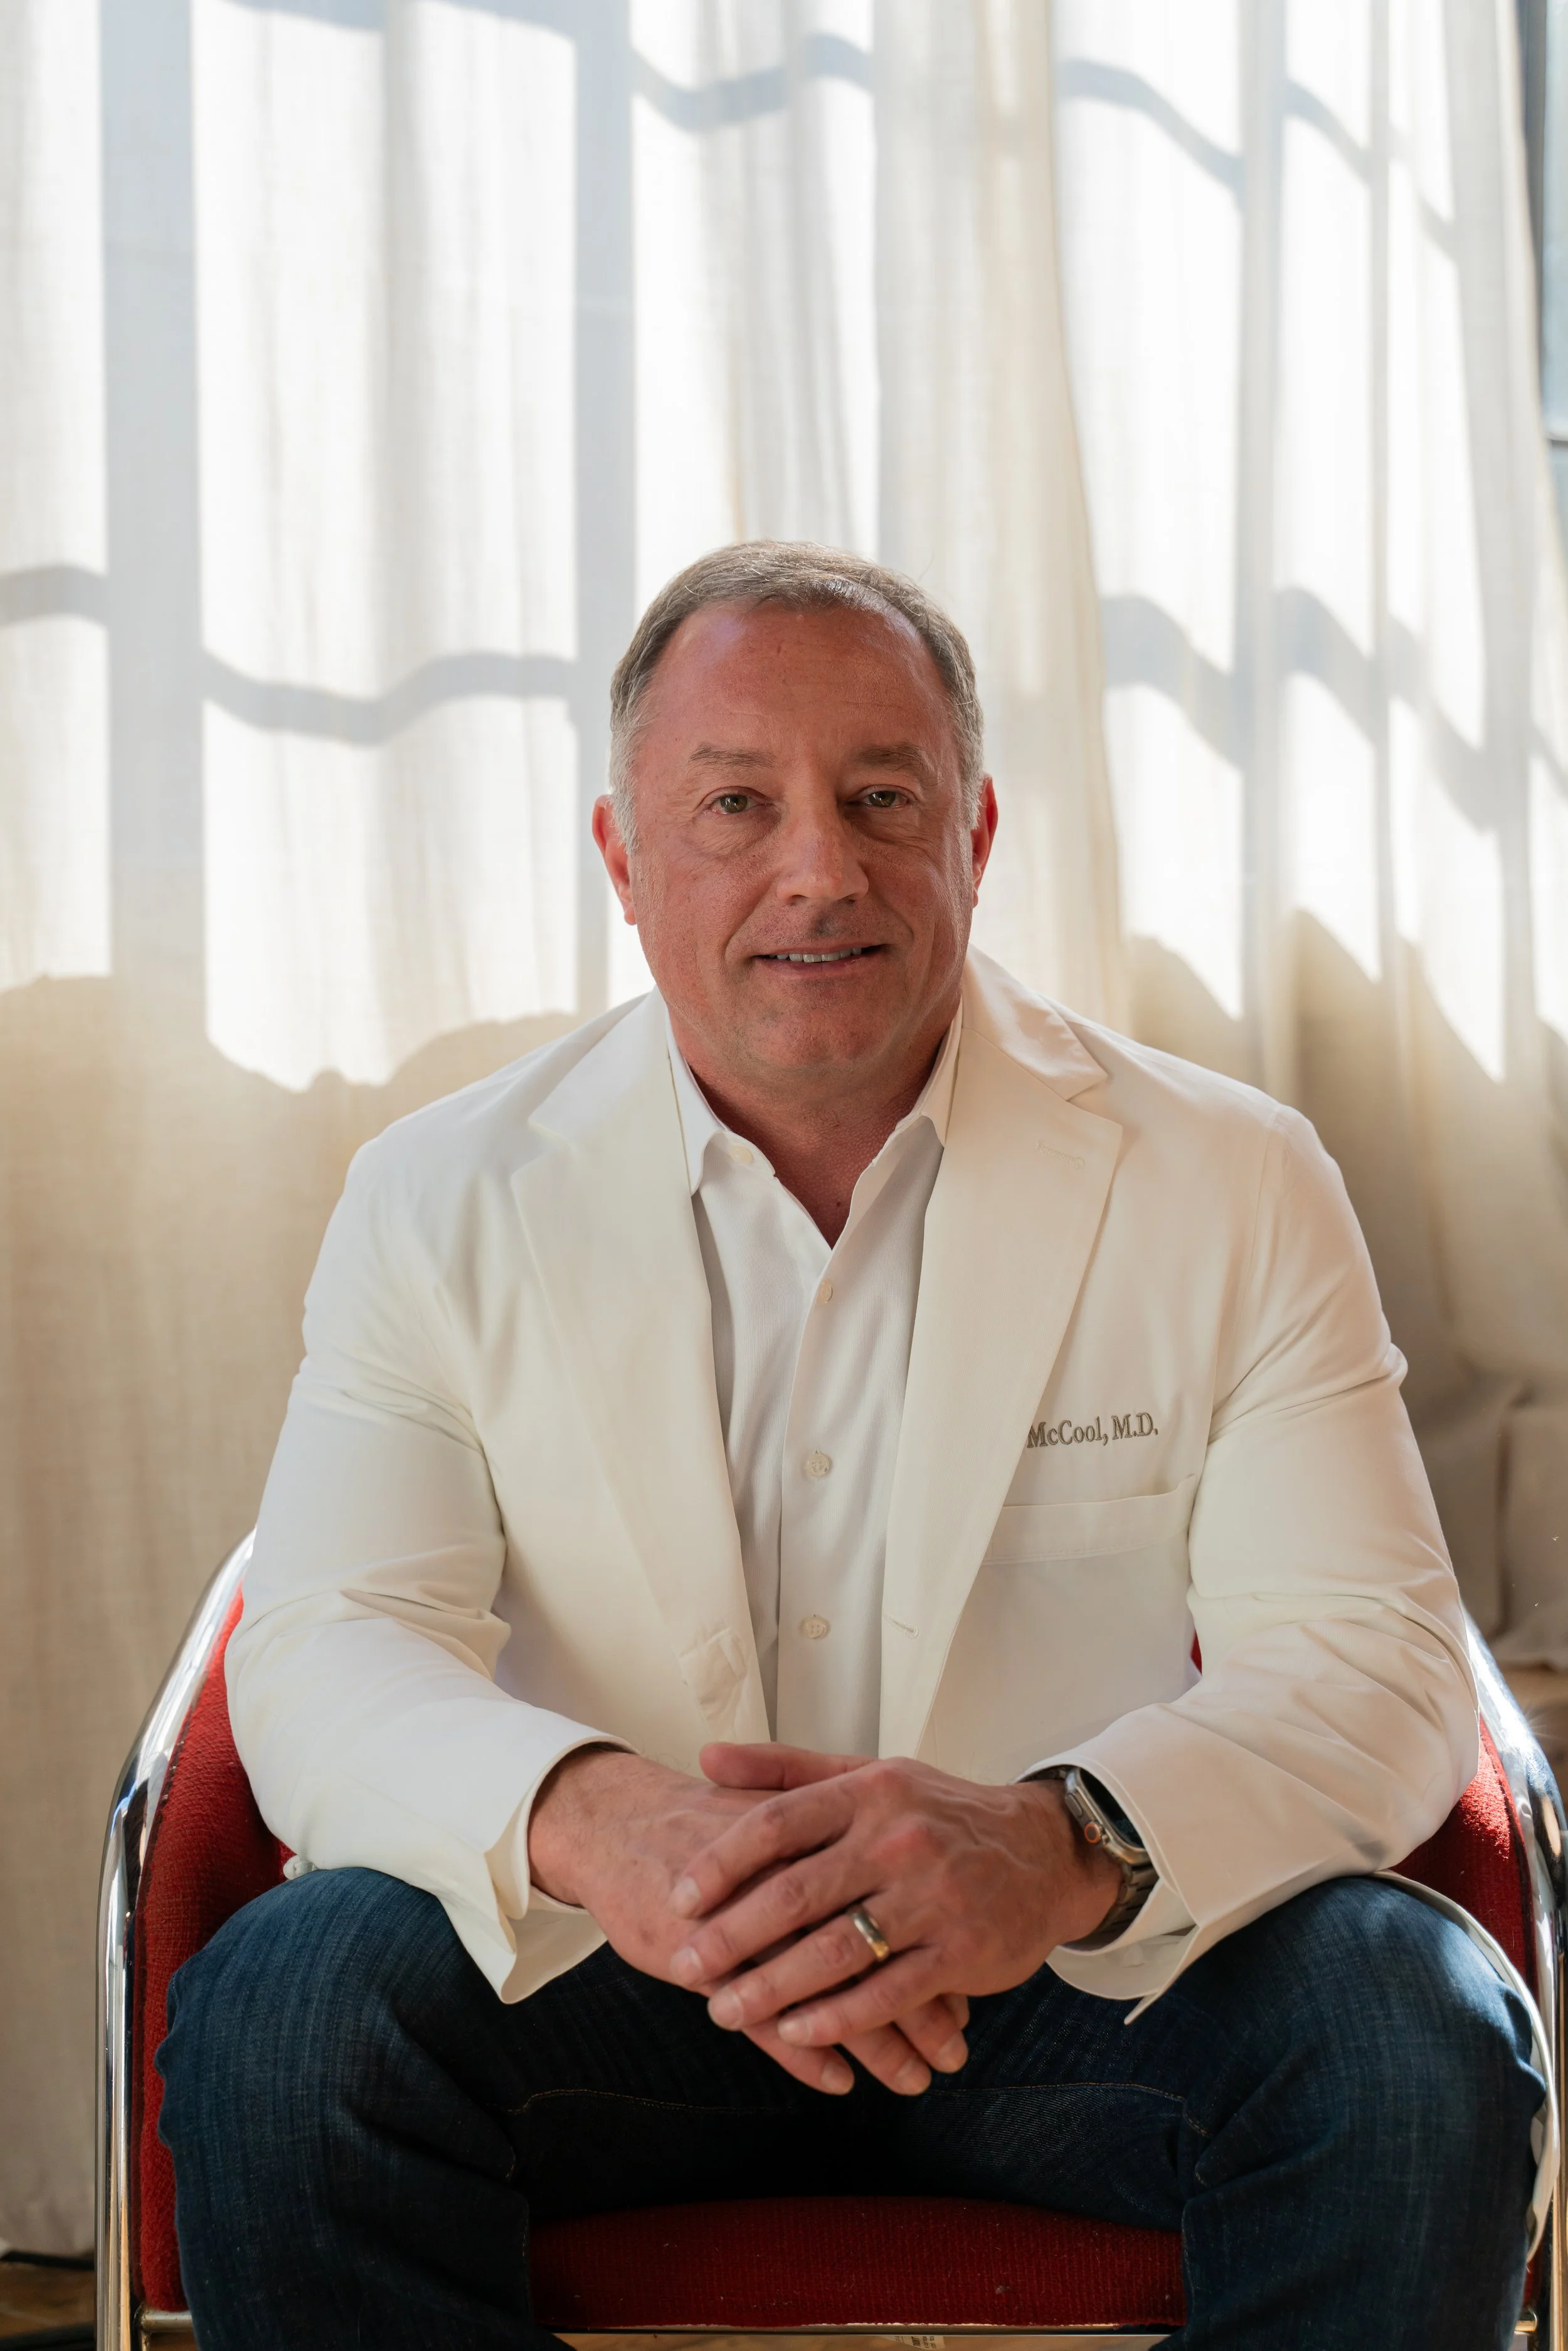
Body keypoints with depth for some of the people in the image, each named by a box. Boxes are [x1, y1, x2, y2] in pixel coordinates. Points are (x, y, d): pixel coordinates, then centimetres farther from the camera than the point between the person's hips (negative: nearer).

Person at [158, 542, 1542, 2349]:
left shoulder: (1235, 1189, -2)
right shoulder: (443, 1203, 0)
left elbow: (1377, 1669, -10)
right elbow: (325, 1655, -10)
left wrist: (1060, 1843, -34)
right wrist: (592, 1822, -35)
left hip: (1081, 1977, 1)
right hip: (591, 1983, 0)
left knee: (1416, 2032, -28)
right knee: (281, 2006, -29)